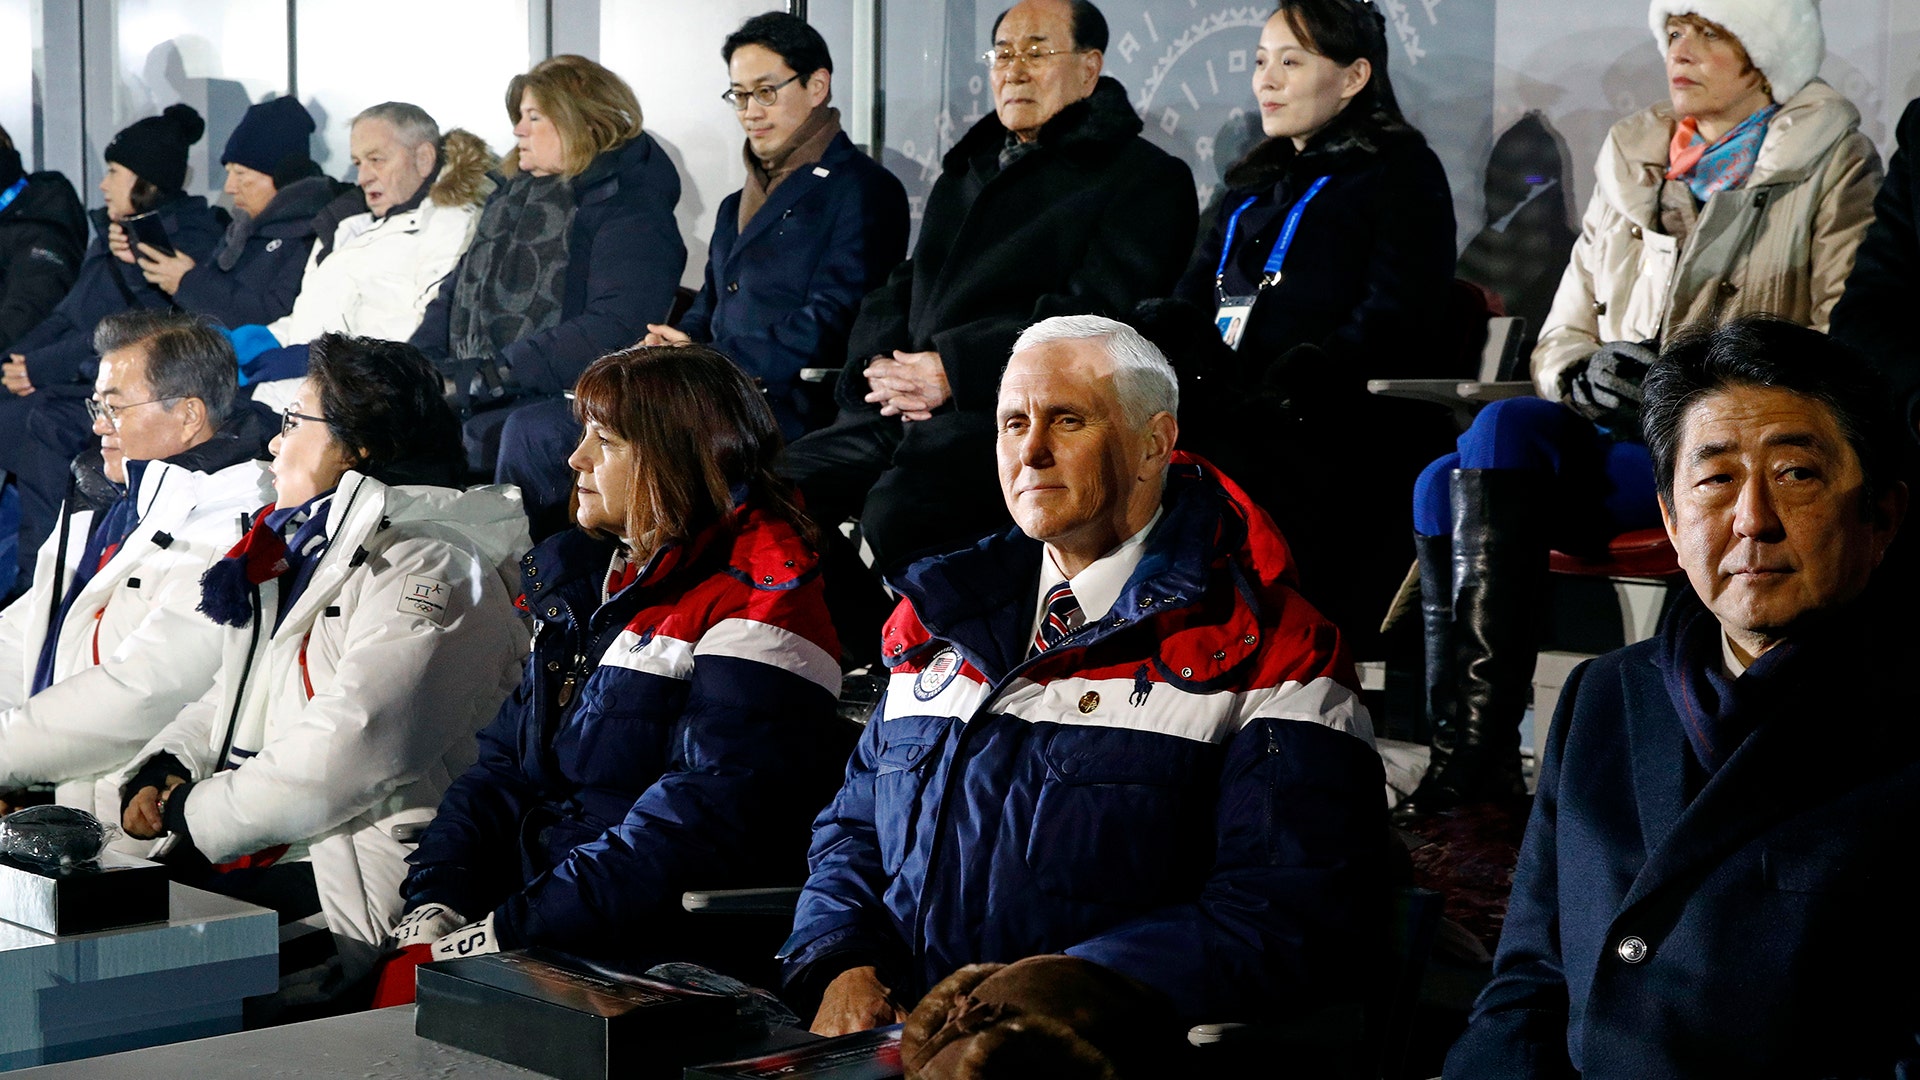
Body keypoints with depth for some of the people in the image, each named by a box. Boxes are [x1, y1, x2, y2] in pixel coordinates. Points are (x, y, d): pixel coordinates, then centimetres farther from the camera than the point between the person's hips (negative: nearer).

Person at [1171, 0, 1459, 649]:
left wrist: (1284, 394, -20)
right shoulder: (1253, 188, 31)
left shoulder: (1400, 172, 8)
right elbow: (1189, 304, 22)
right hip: (1238, 435, 6)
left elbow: (1396, 322, -7)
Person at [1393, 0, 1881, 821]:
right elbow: (1560, 336, 20)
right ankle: (1471, 755, -26)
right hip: (1613, 442, 6)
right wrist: (1583, 373, -5)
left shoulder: (1832, 164, 6)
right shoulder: (1631, 159, 22)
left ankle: (1474, 745, -29)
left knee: (1504, 430, -30)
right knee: (1442, 486, -24)